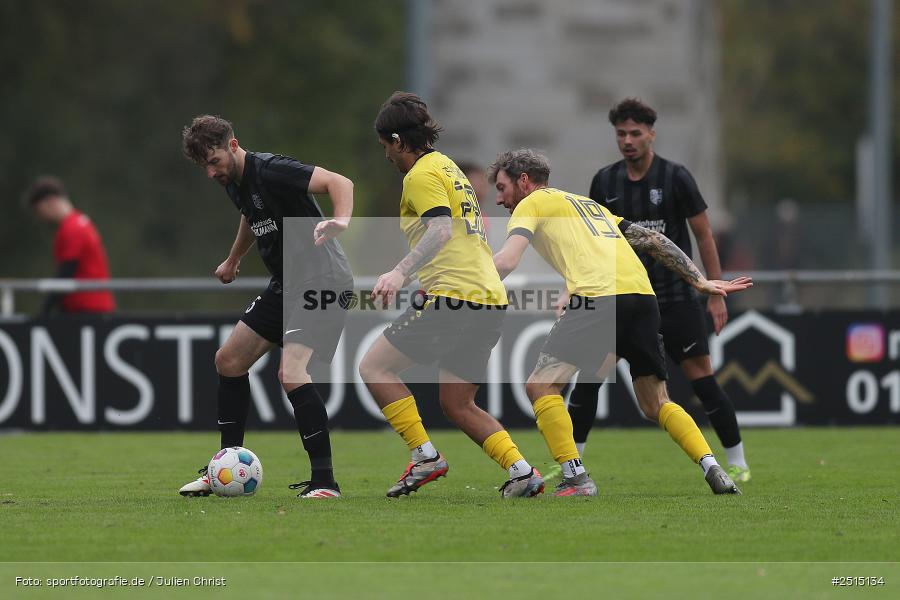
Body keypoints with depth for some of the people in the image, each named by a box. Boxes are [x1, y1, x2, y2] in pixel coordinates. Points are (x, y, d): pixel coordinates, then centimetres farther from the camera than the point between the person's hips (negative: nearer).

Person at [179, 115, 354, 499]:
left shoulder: (271, 171, -20)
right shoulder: (233, 183, 8)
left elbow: (340, 183, -30)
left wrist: (341, 221, -48)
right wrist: (233, 260, 44)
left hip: (322, 282, -10)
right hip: (286, 286, 10)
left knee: (291, 372, -25)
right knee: (229, 360, 13)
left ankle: (324, 482, -21)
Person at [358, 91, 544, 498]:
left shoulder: (422, 174, -6)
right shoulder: (448, 167, 23)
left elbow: (441, 230, -22)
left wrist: (400, 272, -33)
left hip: (454, 297, -10)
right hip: (490, 300, 10)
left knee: (373, 367, -3)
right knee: (457, 405, 14)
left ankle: (425, 457, -10)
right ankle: (522, 472, 2)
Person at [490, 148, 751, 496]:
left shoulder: (532, 204, 15)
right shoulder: (591, 205, 35)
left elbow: (507, 261, -2)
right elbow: (653, 241, 29)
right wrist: (701, 283, 28)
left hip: (596, 297, -7)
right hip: (642, 295, 7)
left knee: (541, 386, 1)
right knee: (657, 404, 16)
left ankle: (575, 479, -9)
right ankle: (714, 471, 0)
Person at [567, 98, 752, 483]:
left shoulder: (675, 178, -8)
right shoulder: (605, 181, 3)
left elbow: (704, 235, -3)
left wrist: (717, 295, -5)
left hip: (676, 297, -3)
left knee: (701, 376, -6)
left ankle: (738, 463, 5)